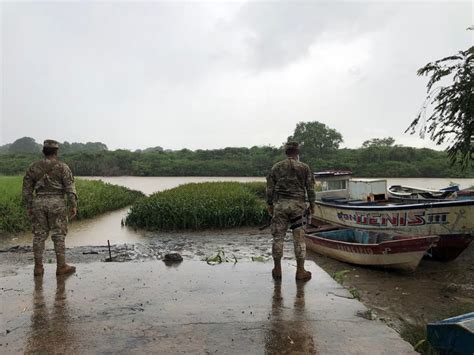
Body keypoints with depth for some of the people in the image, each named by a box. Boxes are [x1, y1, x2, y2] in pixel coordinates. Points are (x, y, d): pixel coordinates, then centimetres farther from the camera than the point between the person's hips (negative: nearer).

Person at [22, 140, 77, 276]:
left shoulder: (33, 167, 7)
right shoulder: (62, 167, -4)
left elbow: (27, 188, 8)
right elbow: (70, 187, -11)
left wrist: (29, 207, 14)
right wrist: (73, 206, -11)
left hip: (39, 203, 4)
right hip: (56, 203, -3)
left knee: (39, 235, 9)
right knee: (58, 235, 1)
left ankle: (38, 267, 12)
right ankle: (61, 266, 5)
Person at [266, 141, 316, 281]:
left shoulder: (276, 167, 6)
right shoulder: (304, 167, 3)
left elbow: (270, 188, 7)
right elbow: (310, 188, 3)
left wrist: (270, 204, 15)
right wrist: (312, 204, 13)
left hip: (280, 204, 1)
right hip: (297, 205, -1)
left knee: (278, 236, 7)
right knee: (299, 238, 5)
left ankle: (277, 270, 15)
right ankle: (300, 271, 9)